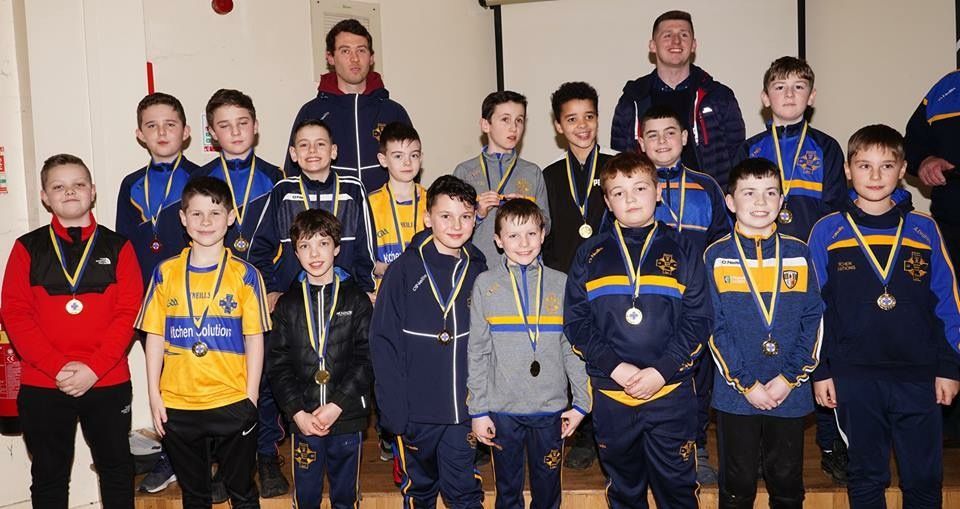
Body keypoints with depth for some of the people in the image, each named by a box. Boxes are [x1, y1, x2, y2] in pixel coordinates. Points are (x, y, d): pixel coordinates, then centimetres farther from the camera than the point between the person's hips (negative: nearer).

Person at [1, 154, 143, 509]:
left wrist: (93, 368, -15)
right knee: (48, 478, 13)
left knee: (116, 469, 12)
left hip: (108, 383, 0)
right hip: (41, 386, 0)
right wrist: (58, 367, -15)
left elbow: (128, 313, -4)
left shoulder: (118, 247, 2)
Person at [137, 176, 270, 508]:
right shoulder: (165, 273, 2)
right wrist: (154, 395, 2)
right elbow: (155, 336, 5)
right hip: (176, 405, 2)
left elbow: (254, 339, -2)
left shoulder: (244, 274, -3)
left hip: (233, 403, -2)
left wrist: (251, 397, -5)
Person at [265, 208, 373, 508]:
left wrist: (336, 406, -14)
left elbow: (366, 358, -6)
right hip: (303, 419, 1)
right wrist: (297, 412, -10)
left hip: (347, 417, -1)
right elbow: (278, 364, 1)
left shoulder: (356, 299, 0)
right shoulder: (288, 304, 4)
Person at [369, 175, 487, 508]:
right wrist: (394, 409, -13)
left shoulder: (480, 272, 3)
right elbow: (383, 343, -7)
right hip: (416, 410, -1)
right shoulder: (404, 270, -6)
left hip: (464, 410, 2)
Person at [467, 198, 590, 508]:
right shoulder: (486, 284, -1)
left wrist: (581, 402, 3)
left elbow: (573, 348, 5)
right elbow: (477, 352, 0)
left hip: (551, 407, 1)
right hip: (501, 409, -1)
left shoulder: (560, 283, 2)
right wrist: (478, 410, -2)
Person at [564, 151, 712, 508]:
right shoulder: (590, 256, 5)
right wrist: (615, 368, -12)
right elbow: (575, 321, 0)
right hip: (610, 395, 1)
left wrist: (661, 371, -13)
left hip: (671, 393, -1)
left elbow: (699, 319, -2)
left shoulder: (681, 251, 3)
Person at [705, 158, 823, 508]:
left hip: (790, 392, 2)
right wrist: (746, 384, -11)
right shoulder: (716, 256, -4)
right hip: (734, 393, -1)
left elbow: (813, 320, 1)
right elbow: (714, 326, -6)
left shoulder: (798, 253, 2)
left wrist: (789, 379, -9)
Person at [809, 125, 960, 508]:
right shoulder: (827, 232, -1)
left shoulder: (925, 230, 3)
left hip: (918, 376, 1)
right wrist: (820, 370, 0)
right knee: (865, 478, 13)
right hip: (853, 376, -1)